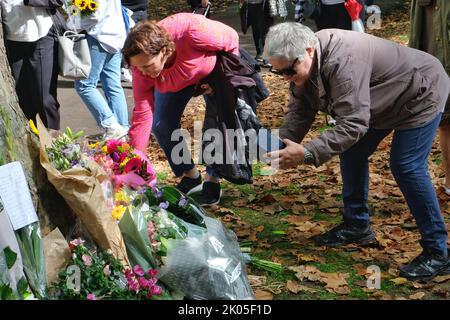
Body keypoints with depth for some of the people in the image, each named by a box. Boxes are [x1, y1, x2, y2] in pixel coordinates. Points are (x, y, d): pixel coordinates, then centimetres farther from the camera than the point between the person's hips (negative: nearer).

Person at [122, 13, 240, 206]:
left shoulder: (193, 32, -45)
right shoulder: (141, 67, -31)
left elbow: (231, 39, -26)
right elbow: (142, 115, -28)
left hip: (212, 69, -3)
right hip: (175, 81, 3)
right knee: (161, 125, -8)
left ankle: (212, 180, 0)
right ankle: (190, 176, 12)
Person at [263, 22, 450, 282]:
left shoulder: (343, 61, -40)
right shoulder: (302, 62, -12)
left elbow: (353, 124, -42)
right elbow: (299, 111, -7)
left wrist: (307, 153, -46)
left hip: (421, 93, -9)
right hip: (384, 100, 9)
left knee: (407, 167, -15)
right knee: (352, 152, 9)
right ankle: (357, 225, 24)